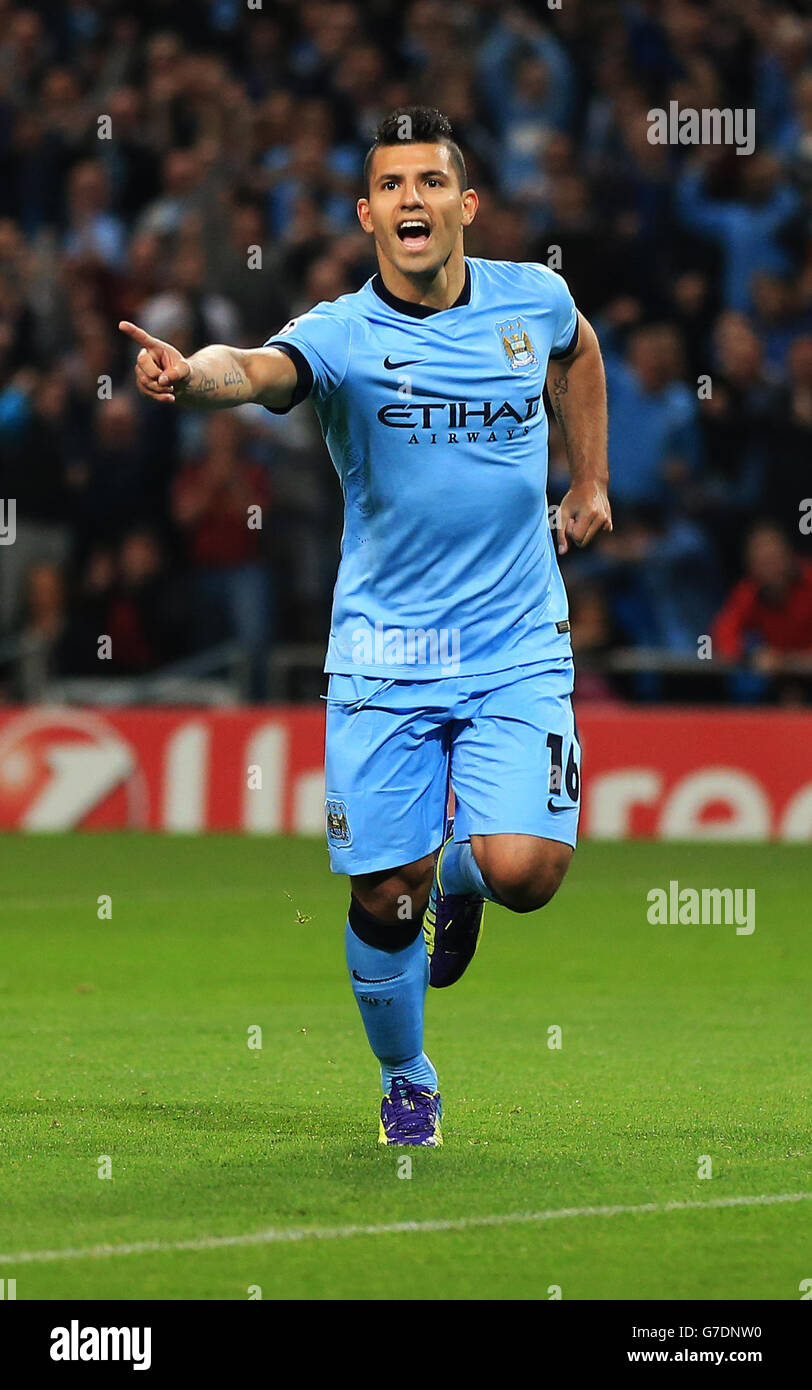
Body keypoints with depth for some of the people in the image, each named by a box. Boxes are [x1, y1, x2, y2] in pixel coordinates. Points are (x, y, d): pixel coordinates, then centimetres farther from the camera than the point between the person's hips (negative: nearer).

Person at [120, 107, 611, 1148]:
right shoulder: (342, 334, -12)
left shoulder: (533, 300, 0)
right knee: (383, 896, 0)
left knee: (523, 871, -16)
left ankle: (458, 873, 22)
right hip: (383, 659, -1)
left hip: (517, 650, 1)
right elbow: (259, 368, -35)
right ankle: (406, 1084, 28)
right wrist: (191, 375, -57)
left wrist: (590, 483, 27)